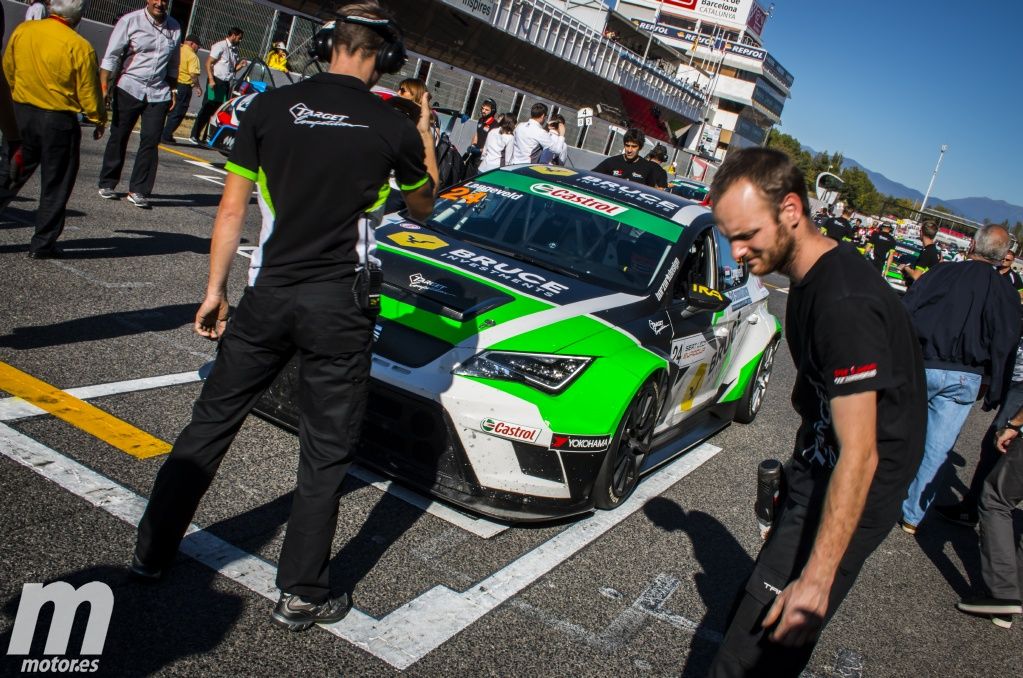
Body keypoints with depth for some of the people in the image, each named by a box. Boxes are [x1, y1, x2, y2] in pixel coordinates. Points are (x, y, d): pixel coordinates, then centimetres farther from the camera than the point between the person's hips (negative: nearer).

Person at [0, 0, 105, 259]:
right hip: (59, 122, -4)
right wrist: (99, 120, 9)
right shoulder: (80, 47, -15)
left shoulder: (22, 31, 0)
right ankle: (42, 244, 13)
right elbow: (89, 93, -8)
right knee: (55, 186, 8)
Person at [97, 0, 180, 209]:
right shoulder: (130, 21, -3)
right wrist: (104, 85, -11)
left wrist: (173, 90, 14)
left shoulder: (174, 27, 9)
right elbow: (111, 55, -4)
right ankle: (107, 184, 16)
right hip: (129, 88, -2)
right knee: (118, 137, 5)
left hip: (159, 93, 3)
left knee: (150, 141, -4)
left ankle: (138, 191, 1)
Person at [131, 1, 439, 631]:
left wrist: (216, 289, 11)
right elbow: (423, 205, 15)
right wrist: (423, 130, 24)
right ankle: (302, 593, 18)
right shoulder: (394, 127, -3)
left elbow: (231, 211, 3)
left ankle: (152, 551, 30)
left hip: (268, 295, 3)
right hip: (340, 306, -2)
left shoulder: (270, 107, 1)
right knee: (327, 451, 9)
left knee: (212, 420, 17)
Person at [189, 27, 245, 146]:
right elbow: (208, 63, -12)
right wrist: (211, 80, -21)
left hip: (226, 83, 7)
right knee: (207, 109, -6)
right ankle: (194, 135, -1)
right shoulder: (220, 46, -7)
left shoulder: (235, 49, 16)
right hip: (216, 82, -7)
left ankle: (206, 137, 12)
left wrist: (240, 65, 2)